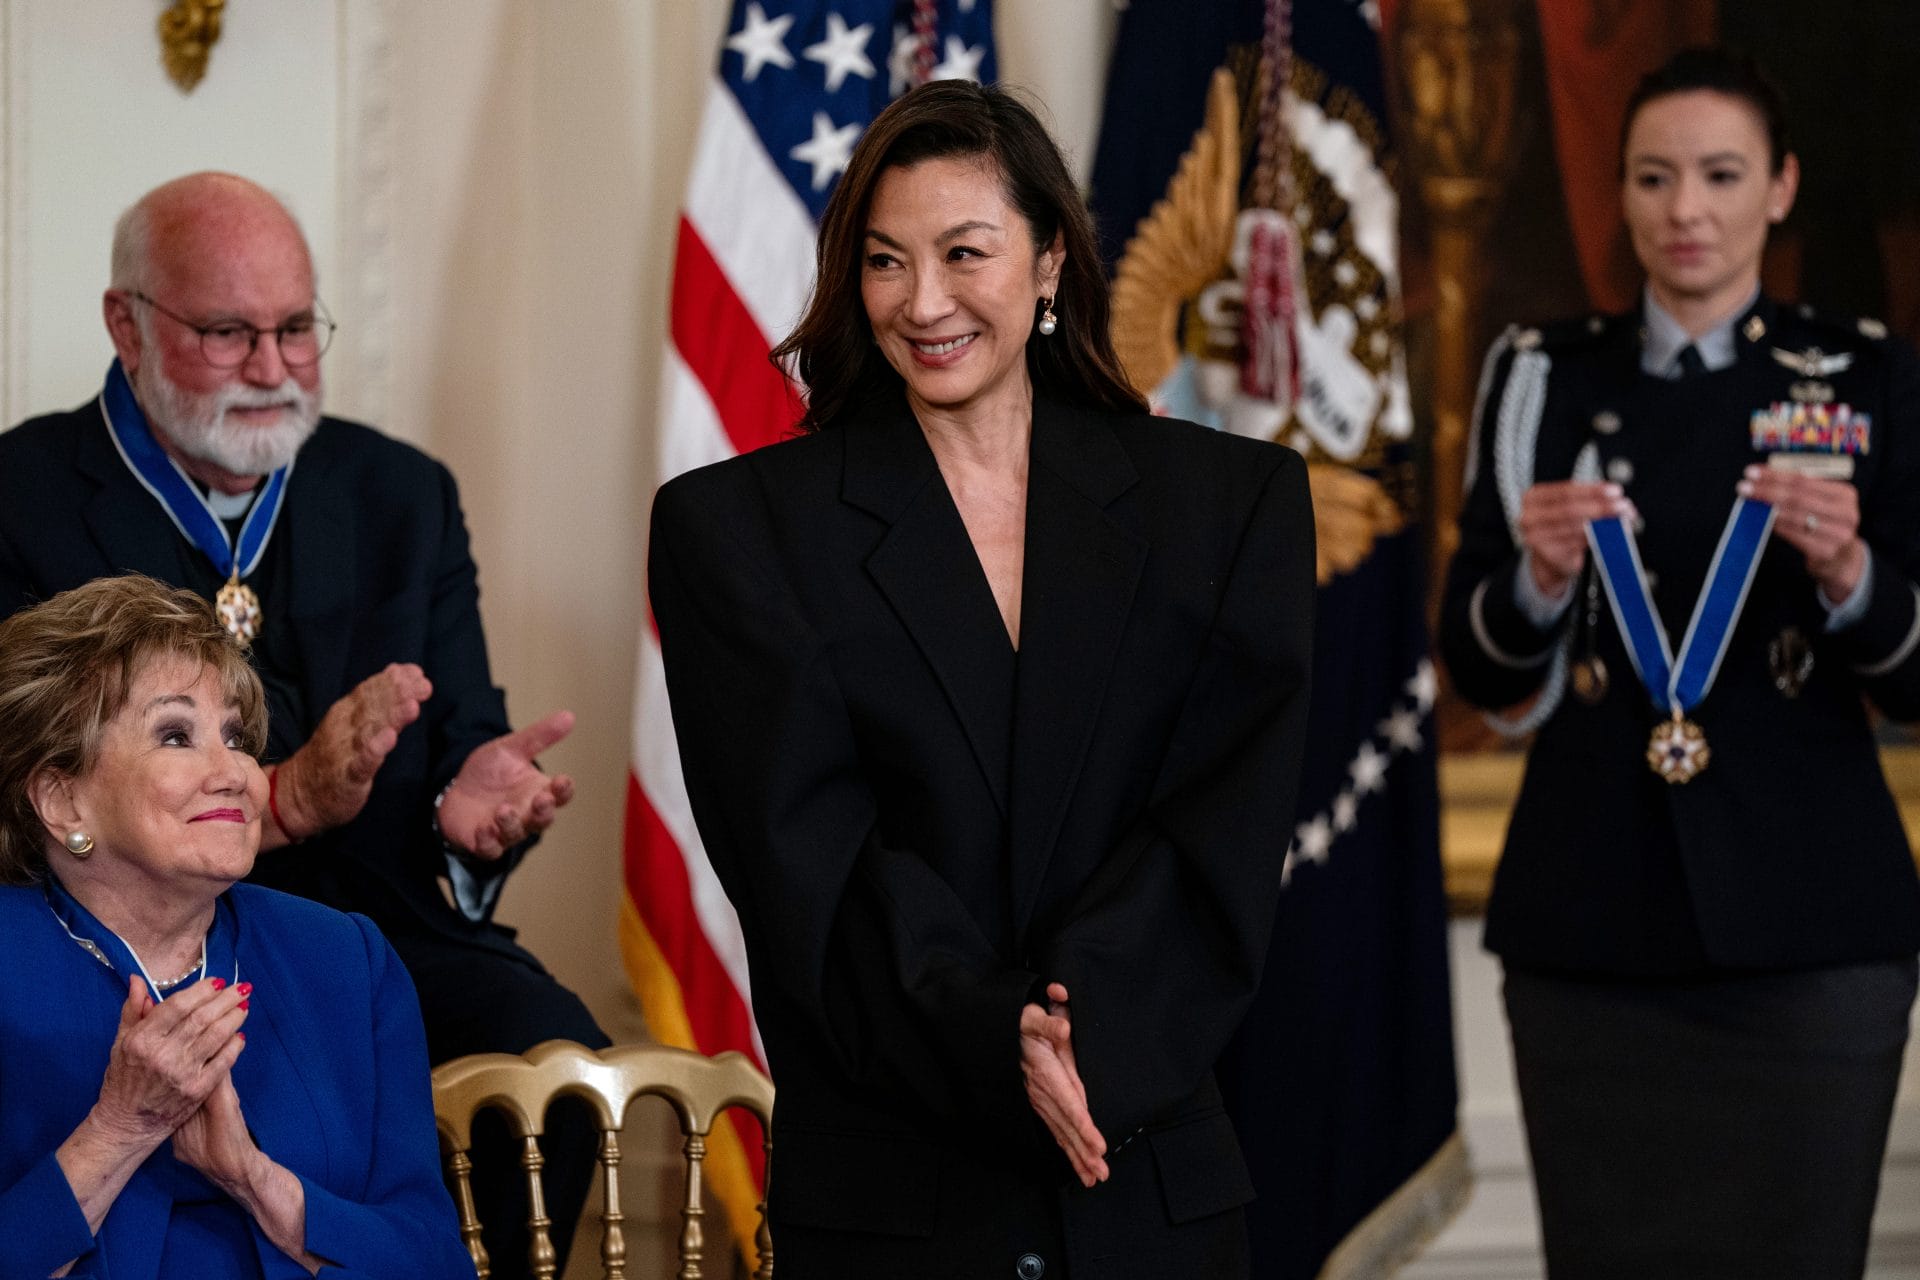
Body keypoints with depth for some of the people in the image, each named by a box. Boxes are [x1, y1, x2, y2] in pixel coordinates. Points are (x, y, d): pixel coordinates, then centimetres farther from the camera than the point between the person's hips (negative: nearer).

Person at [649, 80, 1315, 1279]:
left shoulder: (1232, 499, 5)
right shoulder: (739, 526, 1)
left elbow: (1226, 825, -5)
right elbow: (808, 851, -8)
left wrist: (1082, 1021, -20)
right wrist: (998, 1041, -21)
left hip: (1156, 1182, 1)